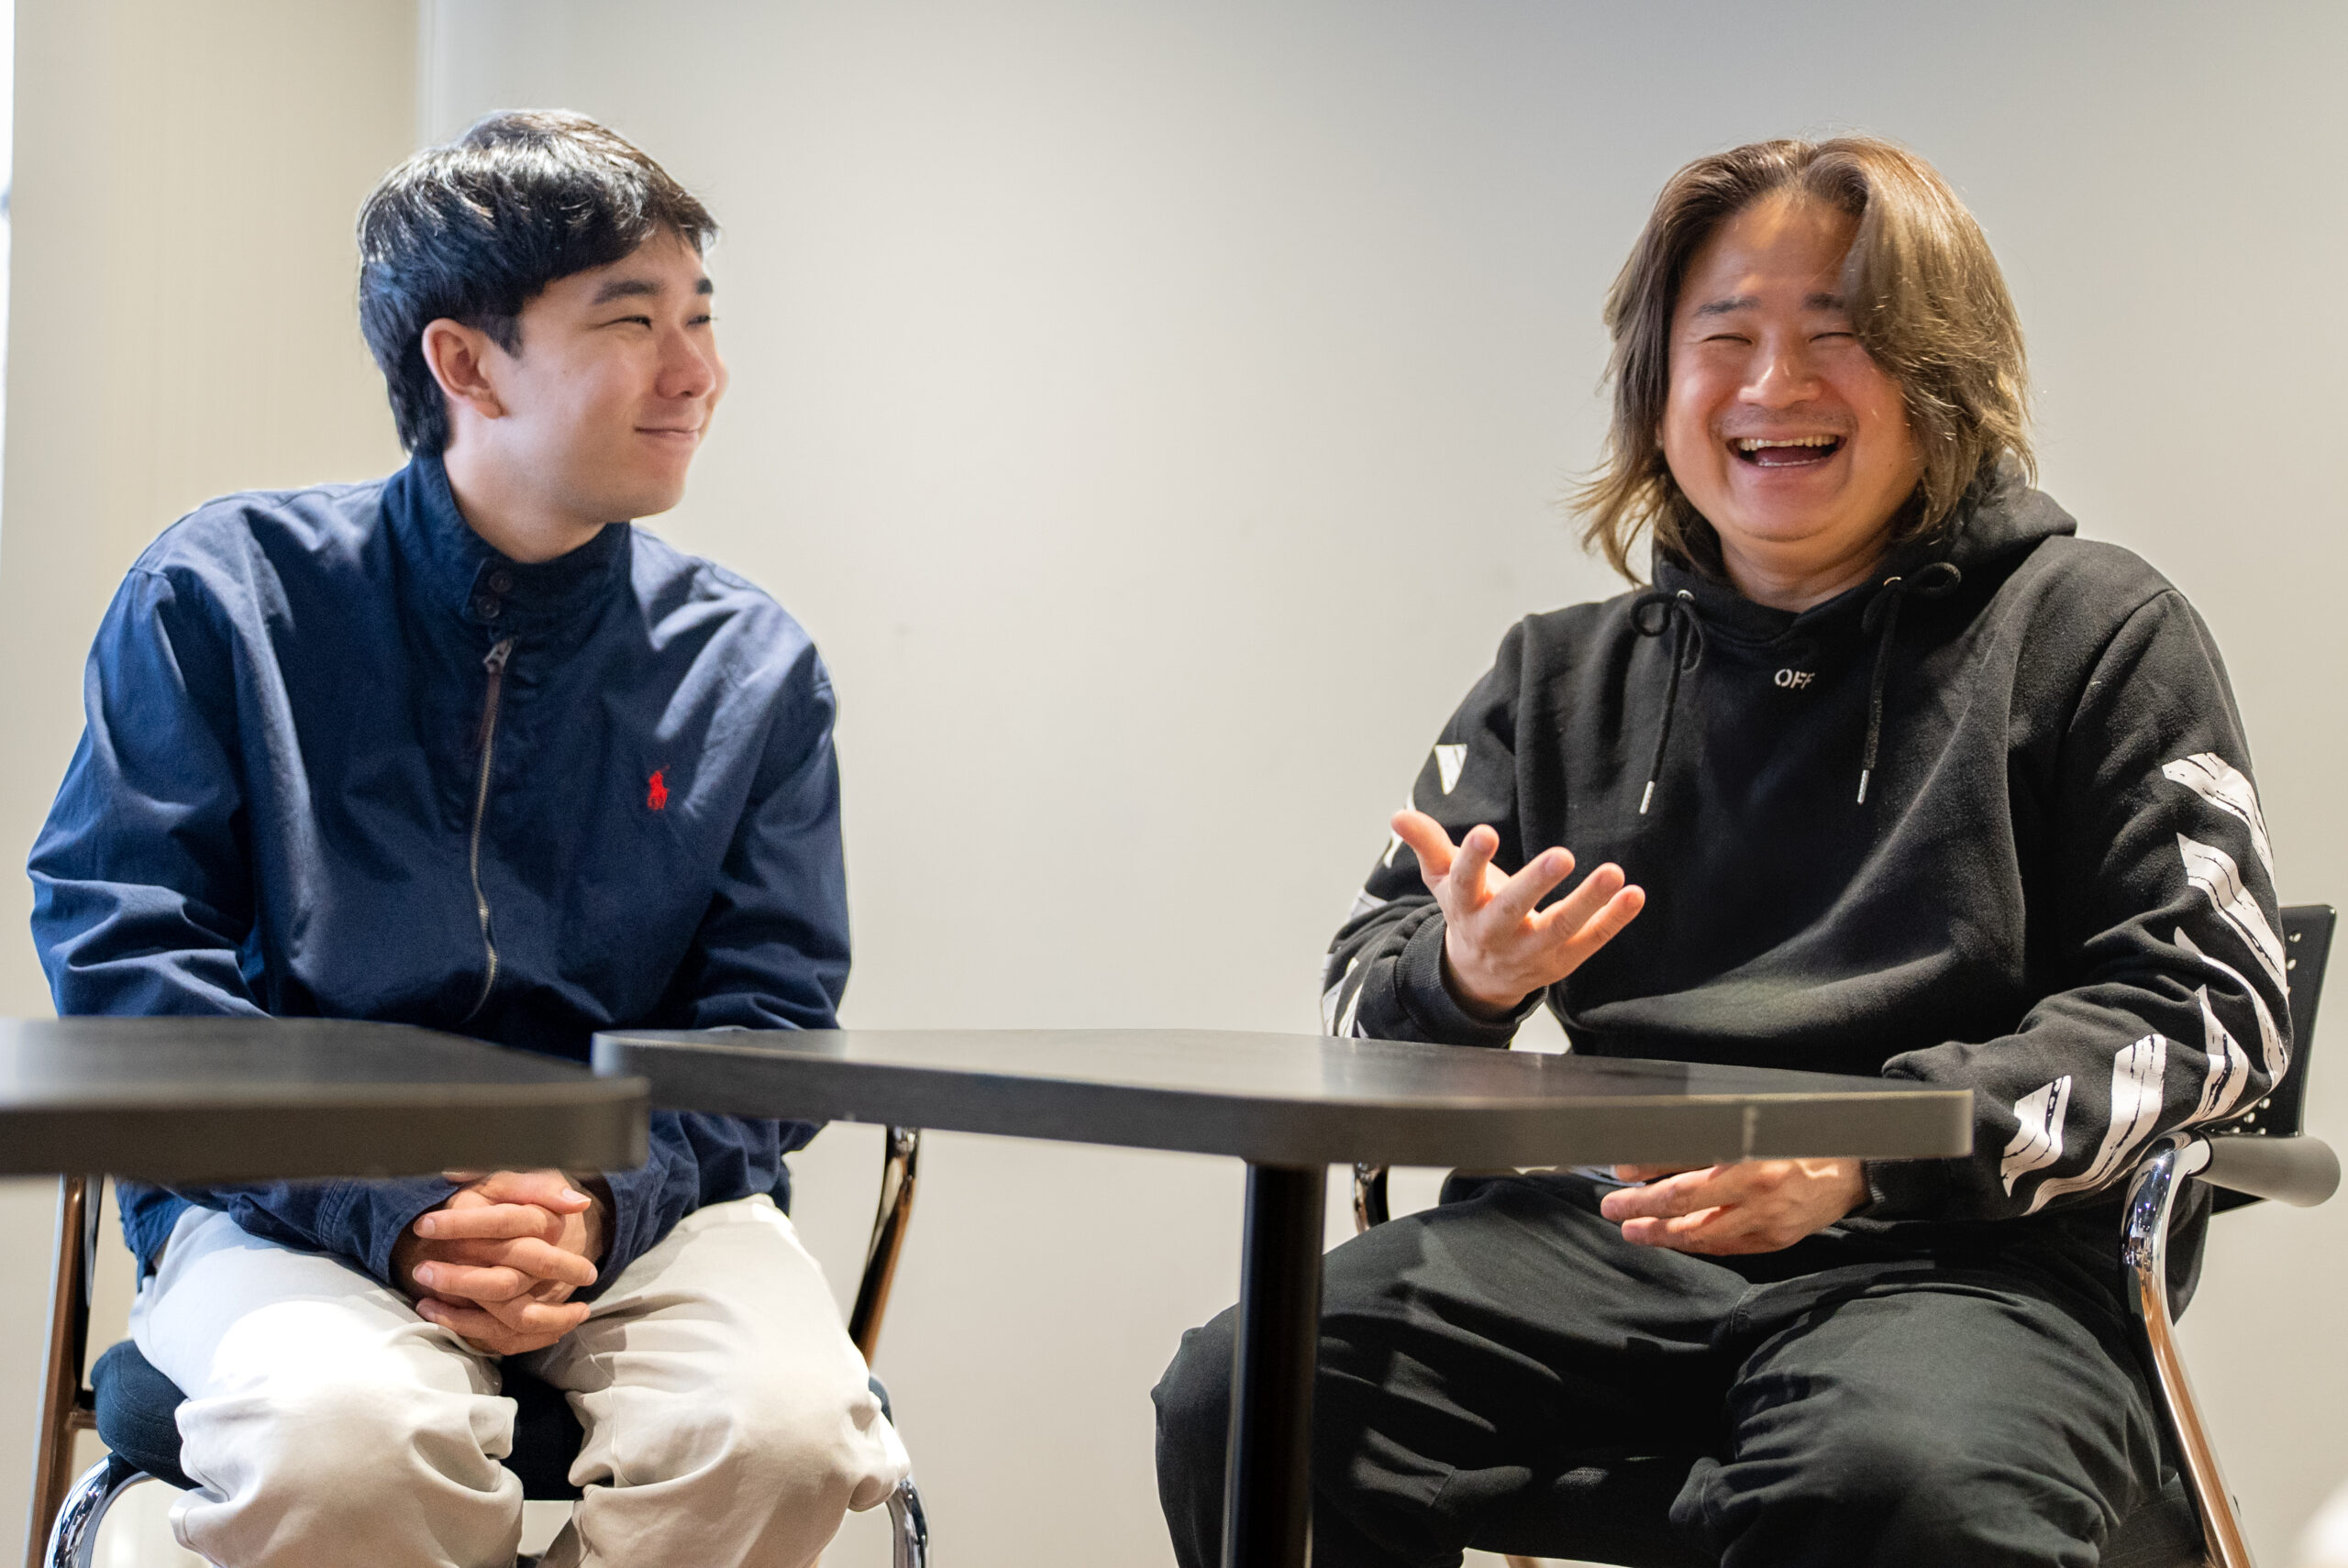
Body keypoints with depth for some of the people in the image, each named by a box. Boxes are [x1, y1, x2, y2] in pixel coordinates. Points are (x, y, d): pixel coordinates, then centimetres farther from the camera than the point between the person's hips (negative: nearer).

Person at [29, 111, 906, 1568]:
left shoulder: (749, 667, 7)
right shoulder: (227, 591, 1)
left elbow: (769, 1013, 6)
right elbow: (120, 942, -4)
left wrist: (601, 1206, -15)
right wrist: (388, 1213, -17)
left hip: (636, 1205, 2)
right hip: (295, 1199, -2)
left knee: (787, 1427, -30)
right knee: (340, 1437, -36)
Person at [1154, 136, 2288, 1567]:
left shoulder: (2096, 631, 9)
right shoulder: (1563, 680, 21)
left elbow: (2207, 996, -1)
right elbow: (1364, 990, 18)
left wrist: (1864, 1155, -15)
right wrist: (1463, 979, -8)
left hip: (1967, 1248, -3)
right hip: (1606, 1233, 4)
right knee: (1242, 1402, -22)